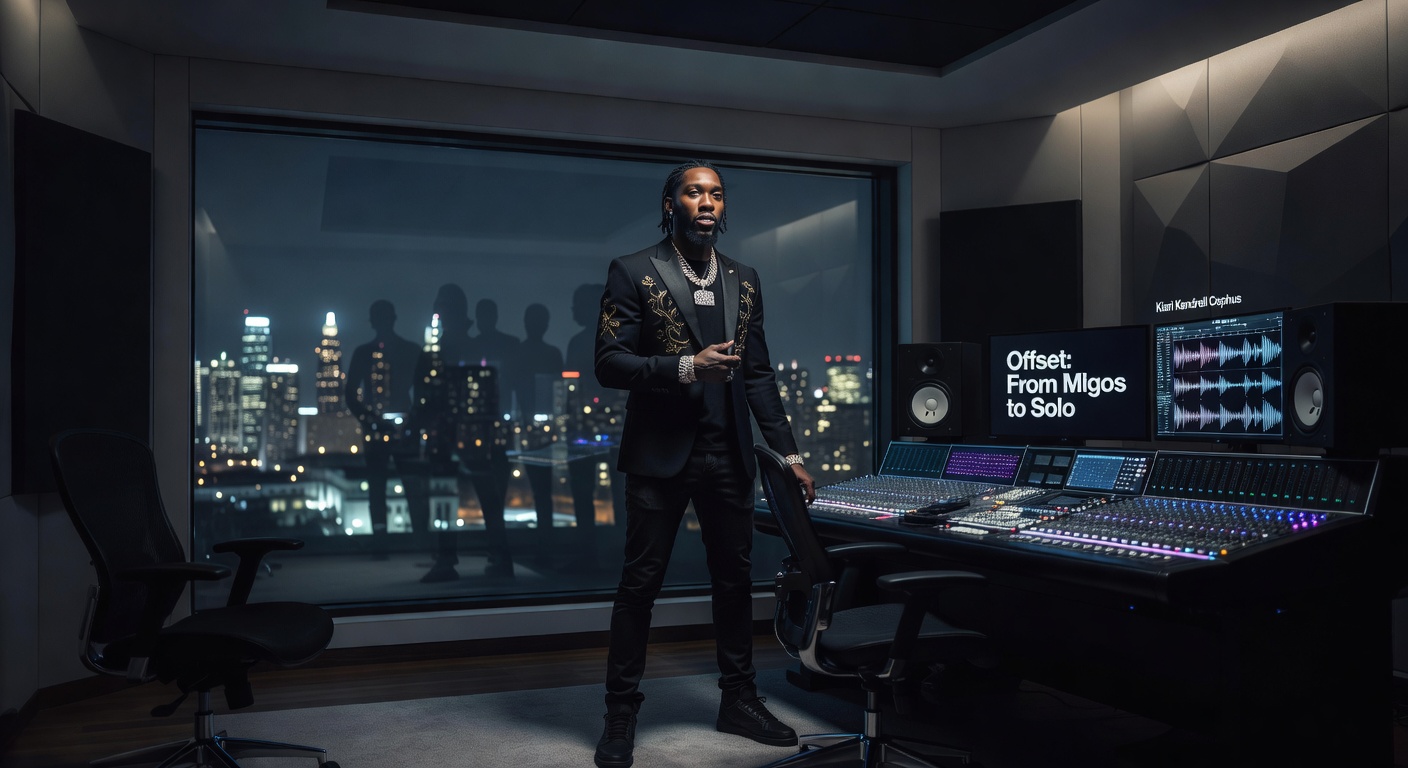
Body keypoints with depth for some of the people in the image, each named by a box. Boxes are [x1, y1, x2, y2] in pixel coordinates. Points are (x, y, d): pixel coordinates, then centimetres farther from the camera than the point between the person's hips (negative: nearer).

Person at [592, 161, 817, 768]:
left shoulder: (744, 281, 12)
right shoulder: (633, 273, -2)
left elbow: (758, 373, 13)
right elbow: (609, 363, -9)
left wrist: (788, 454, 9)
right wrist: (687, 368, -21)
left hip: (728, 456, 5)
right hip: (660, 453, -4)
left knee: (735, 578, 12)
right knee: (640, 583, 1)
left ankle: (738, 700, 27)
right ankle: (621, 712, 14)